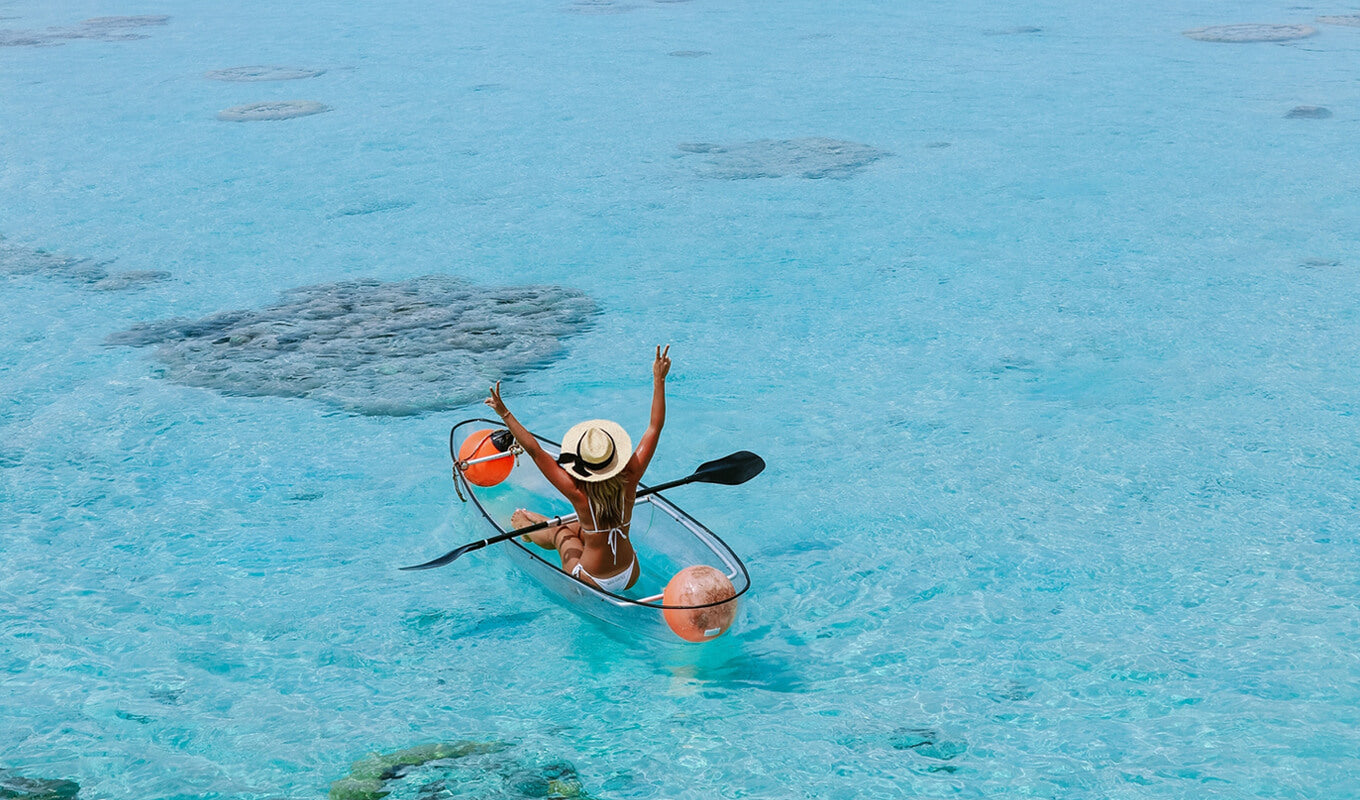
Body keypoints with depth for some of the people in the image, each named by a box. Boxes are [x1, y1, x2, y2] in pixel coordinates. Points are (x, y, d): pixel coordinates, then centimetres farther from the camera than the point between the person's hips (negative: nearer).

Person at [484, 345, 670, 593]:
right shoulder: (629, 480, -20)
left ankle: (528, 529, 56)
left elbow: (535, 451, -28)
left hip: (594, 583, -3)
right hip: (631, 577, 3)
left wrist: (505, 414, -25)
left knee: (560, 533, 25)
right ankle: (536, 525, 54)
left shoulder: (580, 495, -28)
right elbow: (655, 427, -13)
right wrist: (659, 378, -10)